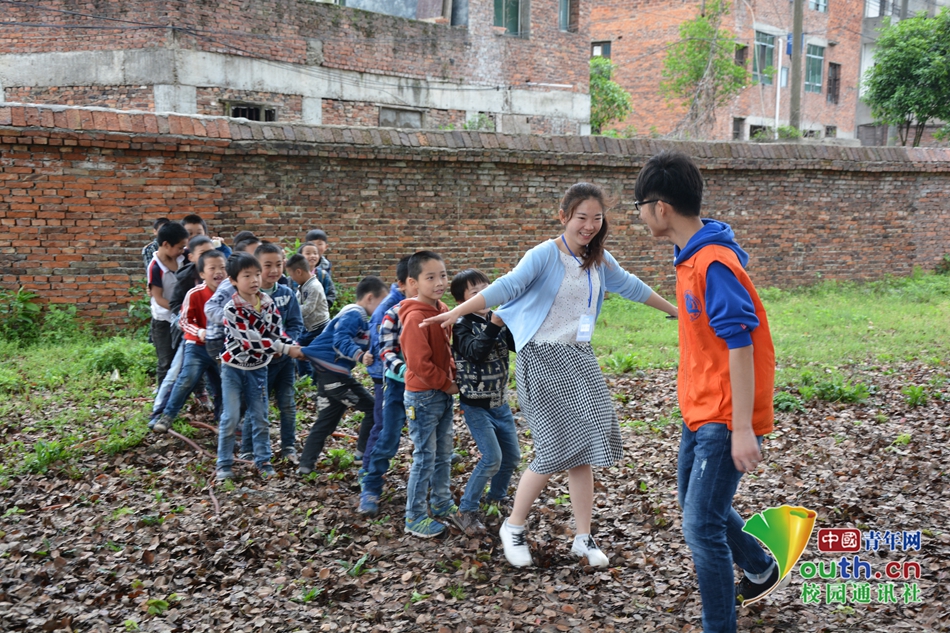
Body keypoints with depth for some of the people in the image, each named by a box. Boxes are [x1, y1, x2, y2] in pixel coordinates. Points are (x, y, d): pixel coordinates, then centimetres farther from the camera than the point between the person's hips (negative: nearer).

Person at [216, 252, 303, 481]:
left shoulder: (268, 303, -5)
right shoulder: (232, 309, -21)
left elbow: (277, 332, -3)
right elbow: (251, 340, -26)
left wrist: (295, 346, -22)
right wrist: (286, 349, -27)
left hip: (258, 369, 4)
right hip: (233, 368, -4)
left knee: (260, 418, 9)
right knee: (231, 418, -1)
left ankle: (263, 461, 19)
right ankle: (224, 463, 11)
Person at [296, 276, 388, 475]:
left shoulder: (359, 317, 18)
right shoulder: (354, 314, -14)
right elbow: (341, 341, -28)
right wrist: (360, 356, -41)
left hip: (327, 372, 11)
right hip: (333, 371, -11)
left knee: (326, 420, 14)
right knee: (371, 408, -2)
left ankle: (306, 464, 15)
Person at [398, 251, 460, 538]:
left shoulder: (443, 310, 5)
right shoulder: (414, 317, -21)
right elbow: (419, 363, -23)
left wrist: (454, 375, 4)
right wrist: (446, 384, -14)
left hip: (444, 394, 8)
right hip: (423, 396, -8)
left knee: (443, 455, 19)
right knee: (425, 458, 0)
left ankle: (442, 504, 34)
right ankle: (415, 517, 13)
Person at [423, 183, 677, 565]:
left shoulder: (599, 261, 9)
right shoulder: (545, 255, -12)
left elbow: (629, 286, 25)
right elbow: (508, 286, -25)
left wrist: (673, 309, 36)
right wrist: (457, 312, -38)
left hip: (579, 359, 6)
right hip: (542, 359, -6)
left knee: (584, 447, 4)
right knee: (556, 450, -8)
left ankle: (583, 538, 16)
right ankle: (513, 527, 13)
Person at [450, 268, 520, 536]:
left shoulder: (499, 319, 2)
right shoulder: (462, 326, -13)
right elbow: (476, 351, -31)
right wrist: (493, 325, -40)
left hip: (500, 403, 6)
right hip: (476, 406, -6)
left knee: (512, 456, 12)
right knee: (492, 457, -14)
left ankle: (496, 499, 35)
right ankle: (467, 511, 2)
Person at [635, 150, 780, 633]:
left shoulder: (714, 265, -22)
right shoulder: (690, 257, 8)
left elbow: (740, 345, -24)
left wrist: (742, 429, -25)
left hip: (724, 420, -10)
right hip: (700, 412, 10)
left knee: (702, 526, -6)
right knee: (696, 503, 23)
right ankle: (762, 574, 45)